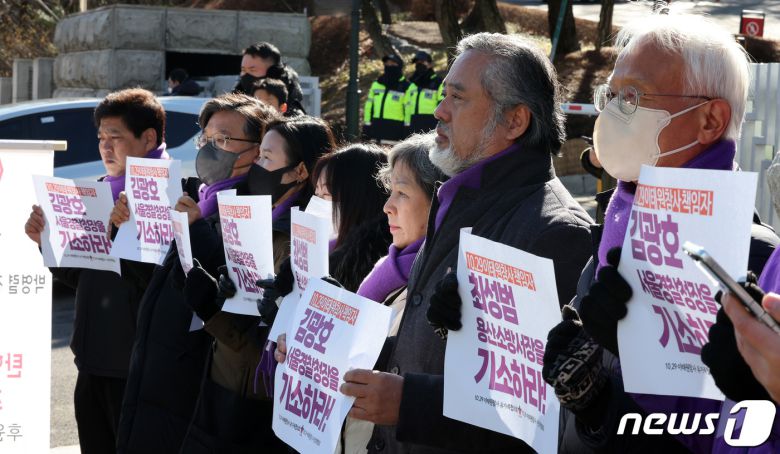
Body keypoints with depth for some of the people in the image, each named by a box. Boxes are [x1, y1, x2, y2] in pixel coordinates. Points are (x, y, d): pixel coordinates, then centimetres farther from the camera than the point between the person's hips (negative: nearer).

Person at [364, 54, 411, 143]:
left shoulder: (405, 87, -3)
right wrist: (367, 125, 9)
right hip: (376, 128, 6)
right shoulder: (376, 84, 14)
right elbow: (369, 106, 16)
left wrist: (406, 130, -11)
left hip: (395, 129, -6)